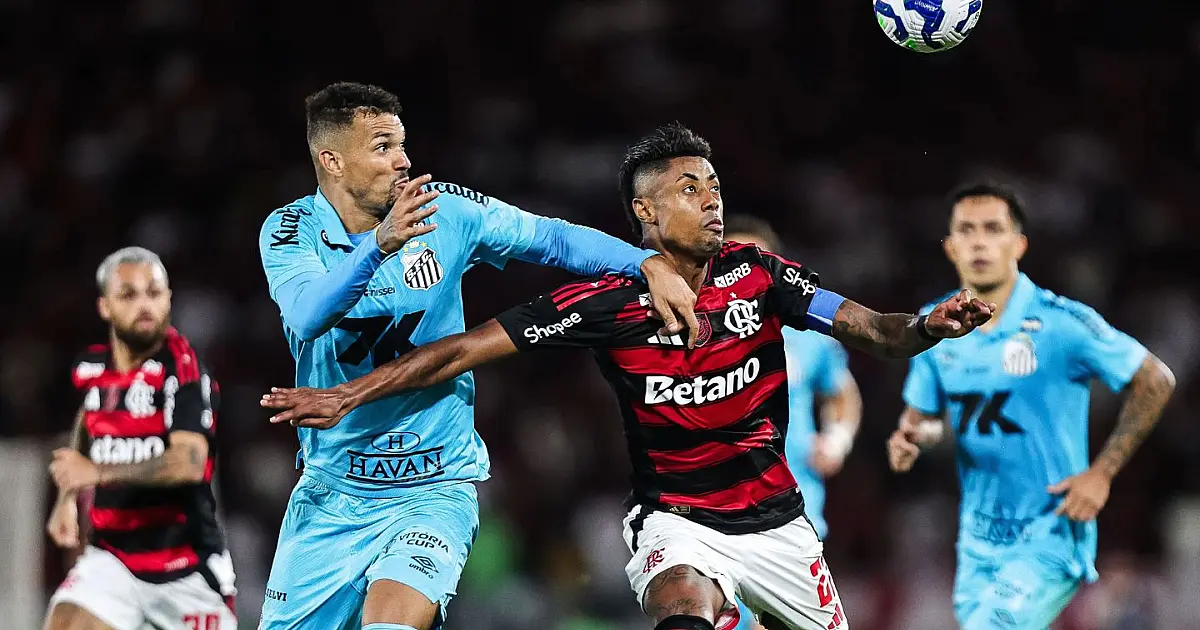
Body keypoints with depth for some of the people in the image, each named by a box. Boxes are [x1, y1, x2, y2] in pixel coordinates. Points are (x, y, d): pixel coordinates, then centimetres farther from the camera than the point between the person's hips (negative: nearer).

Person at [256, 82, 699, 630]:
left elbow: (553, 239, 2)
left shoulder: (444, 211, -6)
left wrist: (650, 265, -13)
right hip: (331, 491, 2)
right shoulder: (291, 230, -8)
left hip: (434, 488, -2)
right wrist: (379, 245, -44)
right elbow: (309, 315, -28)